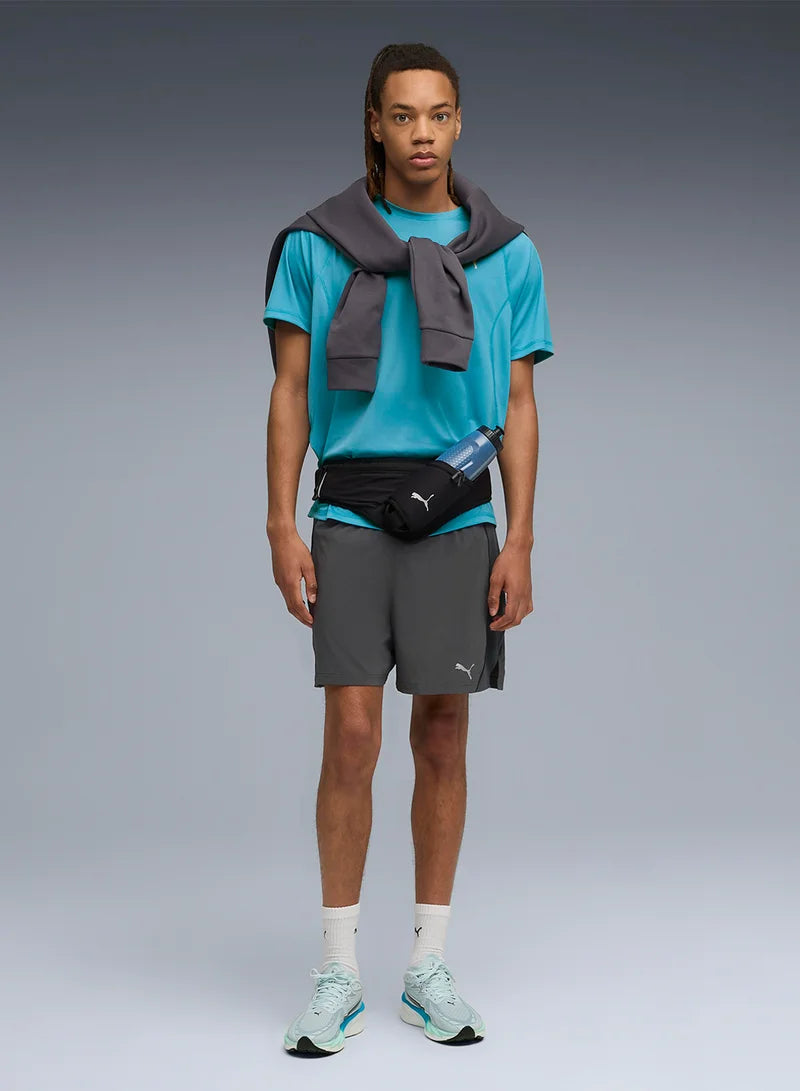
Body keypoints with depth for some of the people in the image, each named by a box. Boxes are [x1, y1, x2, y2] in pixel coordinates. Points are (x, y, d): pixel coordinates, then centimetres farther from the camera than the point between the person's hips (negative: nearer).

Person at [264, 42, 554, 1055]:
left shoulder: (507, 256, 7)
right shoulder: (317, 245, 5)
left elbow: (518, 407, 8)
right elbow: (290, 392, 5)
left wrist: (519, 541, 0)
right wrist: (282, 528, -2)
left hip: (458, 522, 1)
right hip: (351, 516, -1)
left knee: (443, 739, 5)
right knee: (351, 735, -5)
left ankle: (428, 969, 17)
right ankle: (338, 975, 7)